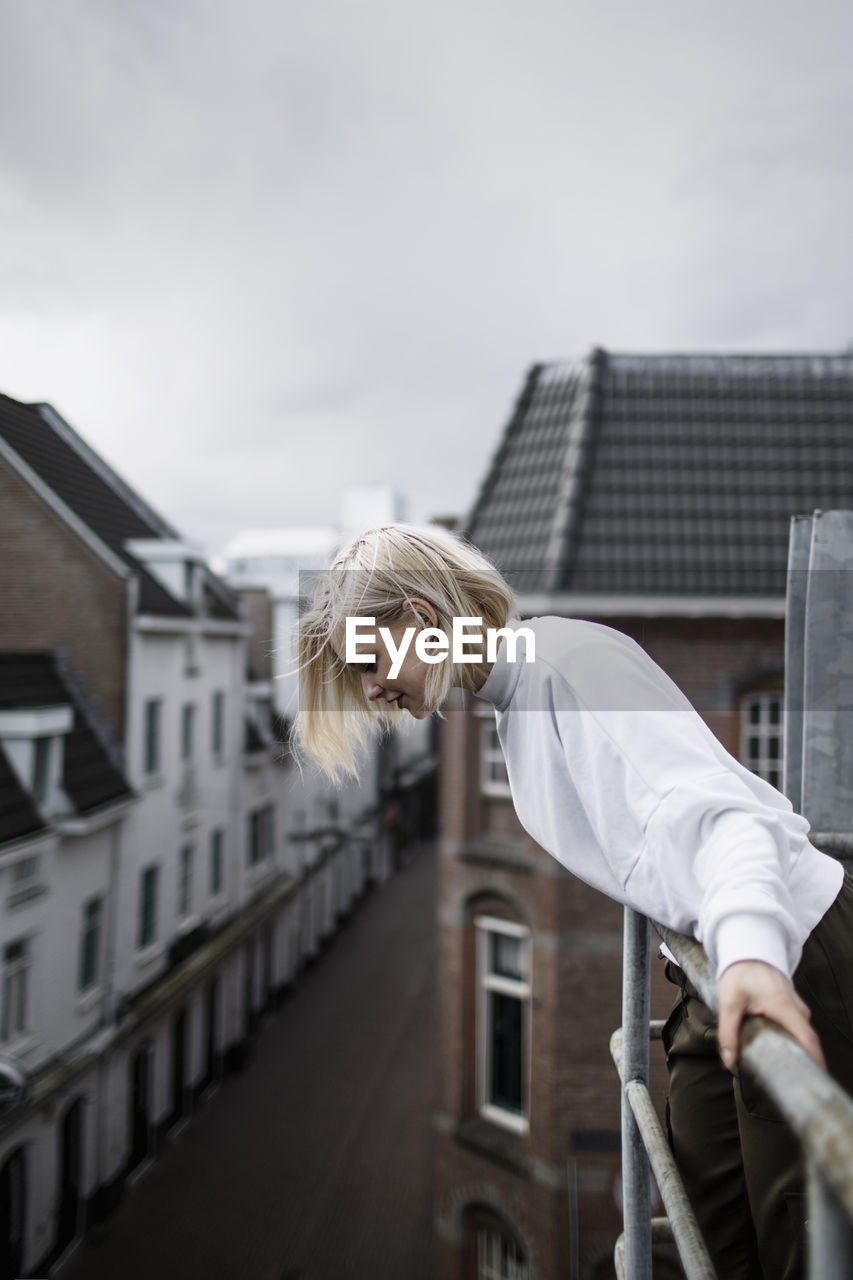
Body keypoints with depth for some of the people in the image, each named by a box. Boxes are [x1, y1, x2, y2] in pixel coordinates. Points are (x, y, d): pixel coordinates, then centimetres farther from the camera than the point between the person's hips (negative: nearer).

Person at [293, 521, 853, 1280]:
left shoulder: (569, 658, -20)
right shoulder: (513, 695, 8)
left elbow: (707, 801, -31)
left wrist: (748, 948, -44)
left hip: (791, 957, -9)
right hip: (722, 960, 9)